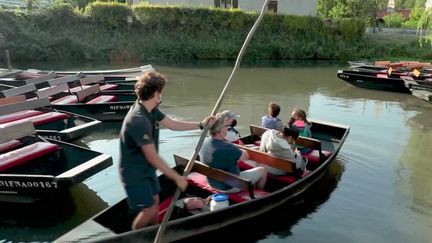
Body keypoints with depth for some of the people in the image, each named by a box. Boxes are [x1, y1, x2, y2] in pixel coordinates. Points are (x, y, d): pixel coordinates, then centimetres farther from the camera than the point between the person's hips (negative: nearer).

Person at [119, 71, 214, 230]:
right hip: (134, 173, -9)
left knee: (155, 201, 20)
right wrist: (177, 178, -23)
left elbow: (173, 124, 9)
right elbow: (152, 157, -29)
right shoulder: (139, 120, -33)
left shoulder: (151, 110, -3)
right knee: (149, 209, 1)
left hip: (146, 169, 9)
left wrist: (201, 125, 8)